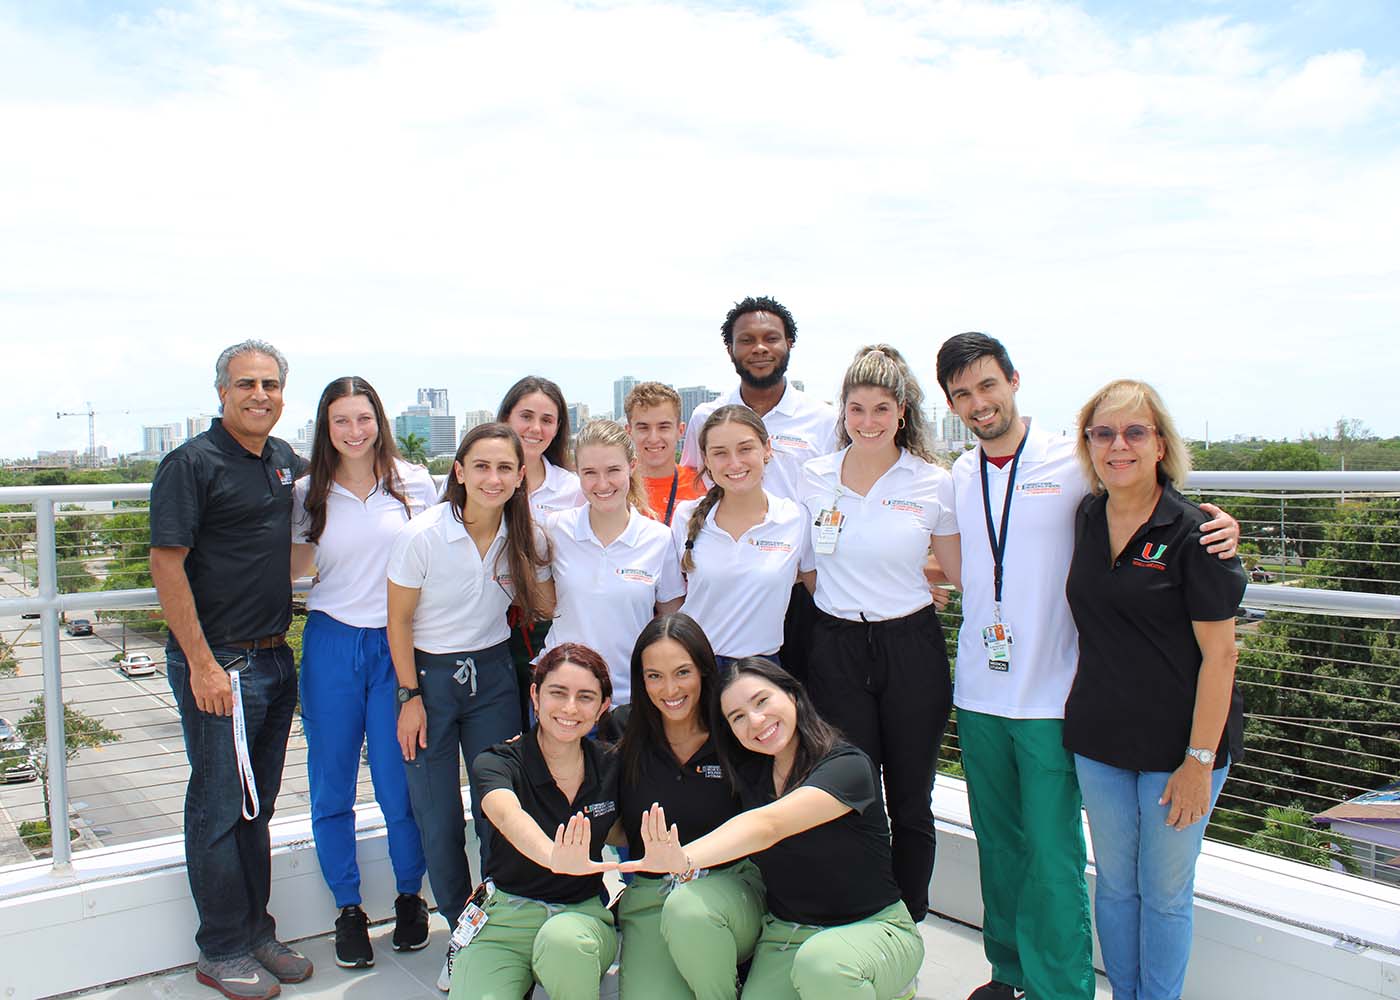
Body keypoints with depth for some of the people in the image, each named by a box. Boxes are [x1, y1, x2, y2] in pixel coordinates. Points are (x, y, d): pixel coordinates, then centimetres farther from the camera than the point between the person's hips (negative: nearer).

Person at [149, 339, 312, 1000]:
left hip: (276, 658, 7)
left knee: (258, 805, 16)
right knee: (219, 808, 3)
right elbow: (167, 565, -16)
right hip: (218, 663, -7)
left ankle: (256, 933, 28)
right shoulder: (191, 463, -11)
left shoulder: (287, 461, 10)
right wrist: (202, 663, -18)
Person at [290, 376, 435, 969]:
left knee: (399, 785, 2)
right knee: (332, 788, 8)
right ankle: (348, 910, 25)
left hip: (399, 646, -1)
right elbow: (292, 568, 8)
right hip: (331, 647, 2)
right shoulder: (309, 494, 5)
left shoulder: (415, 484, 2)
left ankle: (410, 898, 26)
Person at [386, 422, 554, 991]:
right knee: (439, 821, 3)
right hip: (428, 674, -2)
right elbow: (399, 622, -7)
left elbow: (548, 605, 5)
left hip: (493, 675, 2)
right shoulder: (421, 536, -17)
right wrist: (411, 697, -7)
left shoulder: (526, 538, -6)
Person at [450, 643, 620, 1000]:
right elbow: (508, 815, -34)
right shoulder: (495, 763, -10)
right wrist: (554, 858, -54)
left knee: (565, 940, -34)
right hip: (505, 919, -1)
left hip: (583, 916, 2)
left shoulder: (611, 768, 0)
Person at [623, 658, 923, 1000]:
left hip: (872, 929, -4)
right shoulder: (751, 774, 1)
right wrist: (682, 861, -24)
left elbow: (768, 826, -34)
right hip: (785, 935, 5)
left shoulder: (848, 766, -19)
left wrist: (685, 860, -48)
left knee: (820, 962, -35)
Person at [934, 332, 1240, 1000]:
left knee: (1052, 858, -1)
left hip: (1051, 697, -5)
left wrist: (1217, 532, -17)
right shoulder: (959, 476, 7)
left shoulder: (1072, 463, -8)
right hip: (978, 694, 5)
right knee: (998, 845, 17)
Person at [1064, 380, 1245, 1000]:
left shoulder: (1193, 532, -13)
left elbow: (1219, 653, -13)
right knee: (1114, 883, 16)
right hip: (1099, 737, 5)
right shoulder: (1087, 518, 4)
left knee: (1165, 892, 9)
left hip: (1177, 742, -4)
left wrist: (1199, 761, -15)